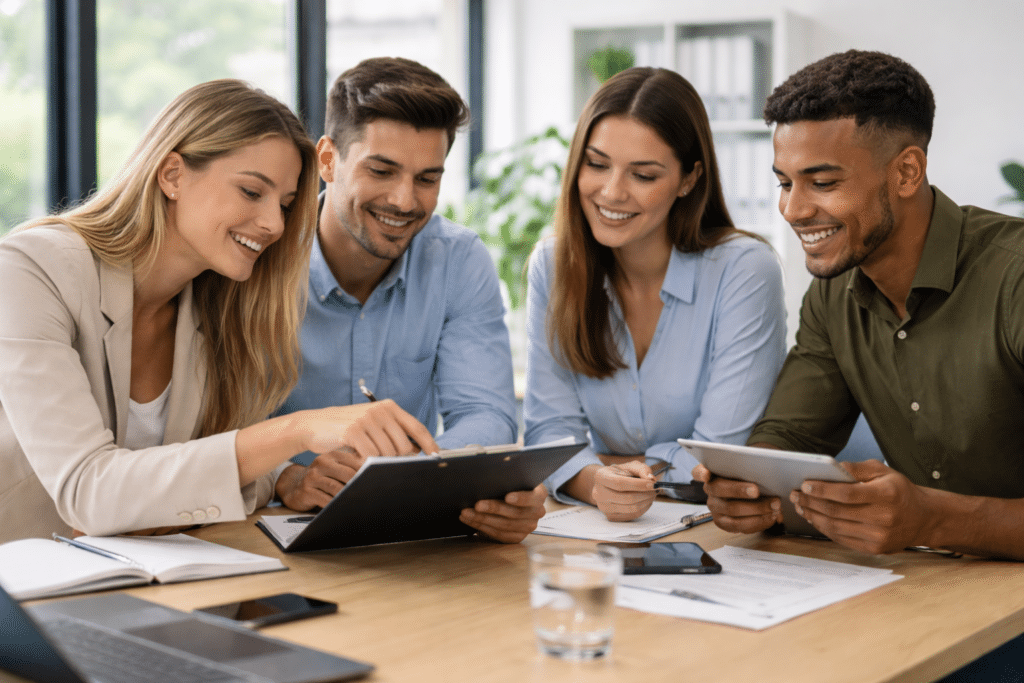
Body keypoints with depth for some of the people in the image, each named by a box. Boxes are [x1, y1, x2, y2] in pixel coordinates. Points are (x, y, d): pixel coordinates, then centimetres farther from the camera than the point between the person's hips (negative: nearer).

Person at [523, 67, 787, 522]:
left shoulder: (745, 272, -13)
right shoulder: (552, 267, -1)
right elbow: (551, 430, -4)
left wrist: (605, 463, -9)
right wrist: (597, 481, -24)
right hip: (598, 534, 3)